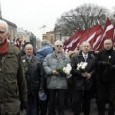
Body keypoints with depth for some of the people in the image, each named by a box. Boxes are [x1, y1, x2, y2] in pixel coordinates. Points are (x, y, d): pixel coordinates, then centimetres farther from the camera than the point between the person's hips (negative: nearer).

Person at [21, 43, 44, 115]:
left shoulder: (37, 60, 1)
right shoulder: (21, 60, -1)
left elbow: (41, 74, -1)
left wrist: (41, 86, -4)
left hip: (35, 87, 0)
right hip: (24, 87, 0)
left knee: (35, 104, 10)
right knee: (26, 104, 11)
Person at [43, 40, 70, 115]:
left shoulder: (66, 58, 9)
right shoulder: (48, 57, 6)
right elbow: (45, 66, -3)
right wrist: (52, 71, -16)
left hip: (62, 84, 0)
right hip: (51, 83, 0)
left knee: (61, 102, 8)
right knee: (51, 102, 12)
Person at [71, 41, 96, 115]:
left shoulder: (93, 58, 10)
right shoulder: (75, 57, 4)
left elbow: (95, 68, 5)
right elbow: (72, 68, -5)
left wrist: (90, 74, -13)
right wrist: (81, 73, -16)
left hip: (89, 83, 2)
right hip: (78, 83, -2)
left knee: (87, 101, 11)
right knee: (77, 101, -2)